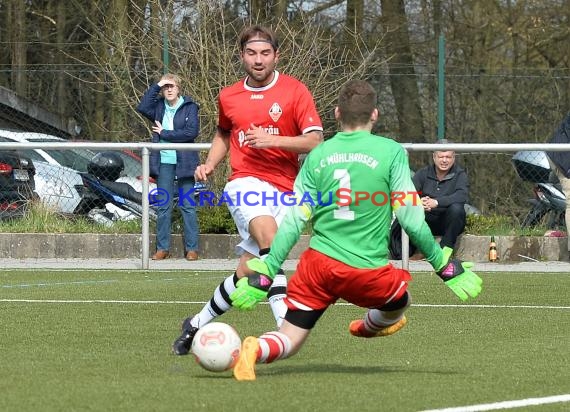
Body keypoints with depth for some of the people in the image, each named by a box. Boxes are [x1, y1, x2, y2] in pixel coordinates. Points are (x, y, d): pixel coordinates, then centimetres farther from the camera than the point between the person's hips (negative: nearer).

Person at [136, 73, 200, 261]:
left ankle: (191, 248, 4)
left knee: (187, 206, 0)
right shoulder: (159, 107, 10)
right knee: (163, 206, 3)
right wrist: (156, 86, -9)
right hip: (164, 162, 3)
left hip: (184, 163, -3)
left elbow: (192, 132, -10)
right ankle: (162, 248, 7)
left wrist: (164, 133, -7)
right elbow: (143, 108, -10)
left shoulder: (189, 107, 1)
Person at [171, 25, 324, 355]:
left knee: (248, 269, -1)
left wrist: (272, 139, -19)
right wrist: (210, 164, 14)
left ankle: (198, 324, 21)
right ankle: (286, 325, -39)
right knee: (269, 238, -31)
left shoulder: (295, 91, 0)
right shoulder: (228, 97, 12)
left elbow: (315, 141, -7)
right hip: (246, 181, 0)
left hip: (283, 190, 0)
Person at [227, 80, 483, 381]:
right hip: (368, 271, -2)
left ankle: (255, 350, -25)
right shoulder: (391, 152, -4)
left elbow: (294, 222, 1)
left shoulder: (317, 156, 4)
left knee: (288, 341, 6)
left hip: (317, 264, 2)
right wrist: (445, 266, 5)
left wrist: (263, 275, 4)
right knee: (398, 303, 31)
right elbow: (410, 218, -5)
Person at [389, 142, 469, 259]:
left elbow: (462, 196, -22)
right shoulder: (423, 173, 6)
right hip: (427, 221, 2)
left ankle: (446, 248, -23)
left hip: (449, 223, -2)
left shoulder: (459, 174, -2)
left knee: (456, 208, -34)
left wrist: (436, 202, -36)